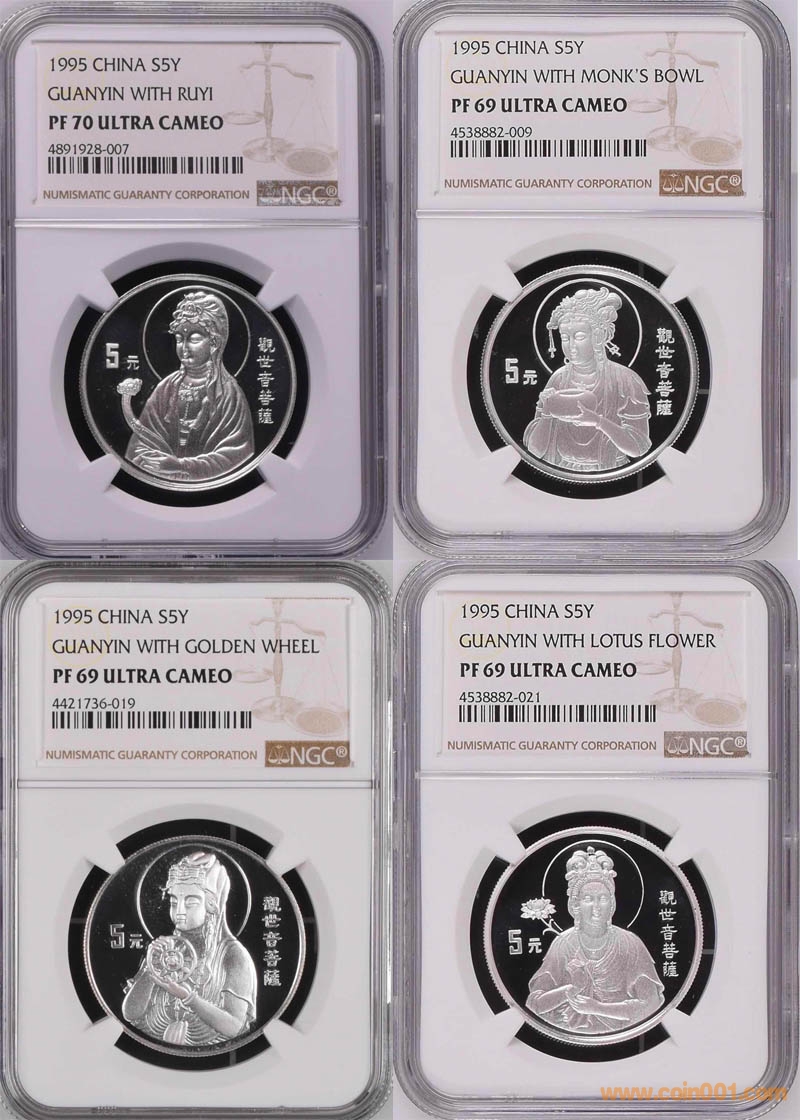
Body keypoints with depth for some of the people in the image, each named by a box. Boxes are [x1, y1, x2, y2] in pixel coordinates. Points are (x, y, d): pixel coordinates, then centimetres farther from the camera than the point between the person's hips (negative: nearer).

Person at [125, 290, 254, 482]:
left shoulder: (229, 392, -2)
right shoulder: (166, 388, 8)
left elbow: (236, 455, -9)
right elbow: (141, 443, 6)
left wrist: (181, 466, -17)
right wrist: (155, 462, -15)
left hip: (212, 487, -2)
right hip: (161, 483, 2)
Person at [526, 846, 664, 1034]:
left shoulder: (629, 944, -3)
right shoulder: (562, 944, -2)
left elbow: (650, 1003, -8)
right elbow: (535, 1003, -4)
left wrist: (598, 1007, -15)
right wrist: (573, 988, -19)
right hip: (570, 1036, -2)